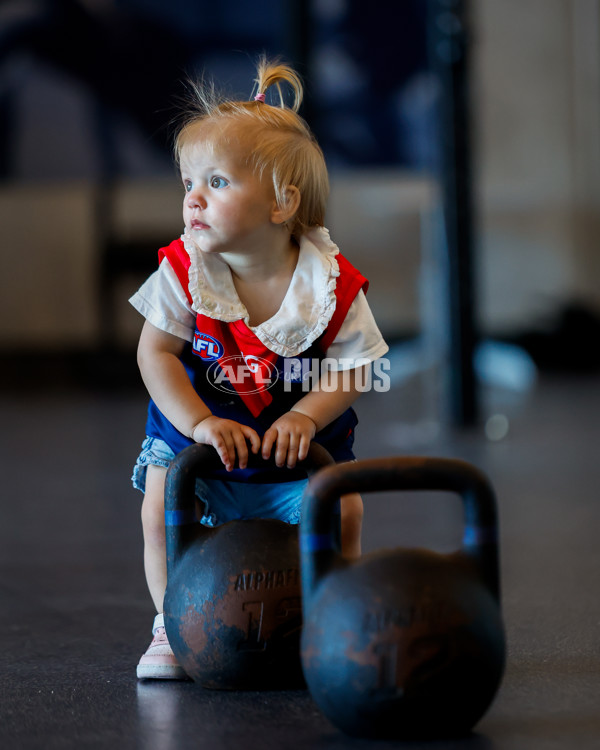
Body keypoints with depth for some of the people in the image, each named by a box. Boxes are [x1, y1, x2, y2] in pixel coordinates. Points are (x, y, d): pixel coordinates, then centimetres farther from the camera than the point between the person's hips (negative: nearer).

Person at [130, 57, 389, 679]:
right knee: (162, 511, -13)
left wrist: (305, 417, -29)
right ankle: (172, 627, 5)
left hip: (300, 434, -1)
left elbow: (350, 370, -14)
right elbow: (156, 353, -16)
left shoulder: (329, 282, -20)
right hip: (196, 427, 1)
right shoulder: (185, 272, -18)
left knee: (341, 512, -12)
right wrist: (199, 422, -27)